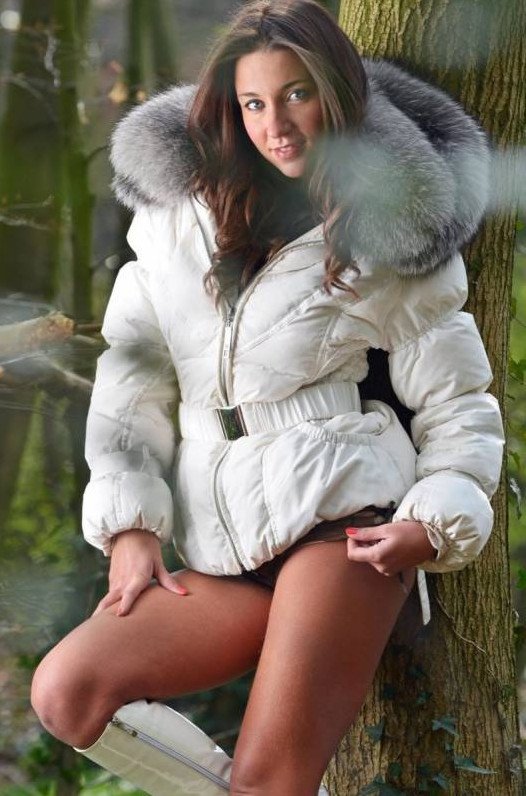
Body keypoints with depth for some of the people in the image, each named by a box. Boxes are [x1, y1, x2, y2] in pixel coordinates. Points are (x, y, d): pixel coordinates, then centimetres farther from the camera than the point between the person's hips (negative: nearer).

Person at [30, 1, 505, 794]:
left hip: (339, 521, -4)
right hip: (224, 555, 5)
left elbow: (459, 408, 8)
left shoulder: (387, 233, 4)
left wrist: (436, 523, -9)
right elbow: (132, 378, 11)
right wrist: (129, 526, 0)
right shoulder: (180, 215, 12)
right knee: (65, 690, -15)